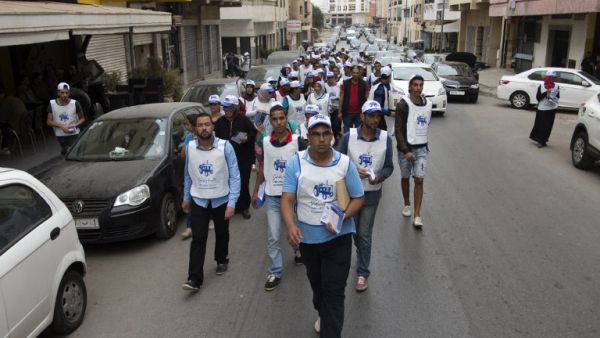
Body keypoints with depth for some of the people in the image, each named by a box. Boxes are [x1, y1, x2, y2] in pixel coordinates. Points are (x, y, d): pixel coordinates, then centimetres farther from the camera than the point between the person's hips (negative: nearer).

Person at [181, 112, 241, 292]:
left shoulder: (225, 146, -17)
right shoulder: (190, 147, -8)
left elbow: (234, 176, -15)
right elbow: (188, 174, 6)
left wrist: (232, 203, -19)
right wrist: (186, 198, 11)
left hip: (221, 199, -1)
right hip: (198, 200, 1)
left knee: (221, 234, 19)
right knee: (198, 239, -3)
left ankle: (221, 260, 45)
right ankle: (195, 279, 0)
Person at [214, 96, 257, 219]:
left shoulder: (244, 120, -6)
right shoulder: (220, 122, 3)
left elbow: (254, 133, 0)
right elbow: (217, 138, 11)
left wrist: (247, 138, -17)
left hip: (244, 158, -2)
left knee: (243, 183, 1)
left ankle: (244, 207, 18)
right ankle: (232, 206, 19)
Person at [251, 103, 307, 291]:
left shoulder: (298, 141, -10)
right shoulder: (263, 142, -3)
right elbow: (261, 168, 8)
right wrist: (256, 192, 8)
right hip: (272, 196, 1)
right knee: (272, 237, 2)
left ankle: (299, 250, 49)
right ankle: (275, 272, 14)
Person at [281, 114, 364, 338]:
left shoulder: (345, 163, -10)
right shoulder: (296, 163, -11)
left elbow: (358, 198, -5)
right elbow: (287, 199, -15)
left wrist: (341, 218, -23)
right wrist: (290, 226, -33)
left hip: (338, 237, -2)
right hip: (307, 236, 2)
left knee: (334, 292, -3)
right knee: (316, 284, 26)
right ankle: (323, 315, 54)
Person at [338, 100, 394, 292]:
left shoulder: (385, 139, -9)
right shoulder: (349, 136, -11)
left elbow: (389, 166, -3)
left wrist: (378, 178, -24)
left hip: (372, 193, -1)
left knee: (365, 234, 3)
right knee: (351, 229, 20)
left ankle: (362, 273, 16)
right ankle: (361, 251, 50)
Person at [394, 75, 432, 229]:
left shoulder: (427, 104, 6)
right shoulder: (403, 105, -10)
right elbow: (398, 130, -13)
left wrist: (424, 143, 15)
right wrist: (406, 150, -18)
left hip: (421, 148, 3)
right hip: (405, 148, -3)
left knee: (419, 180, -5)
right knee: (405, 178, 13)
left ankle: (417, 216, -4)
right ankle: (406, 204, 37)